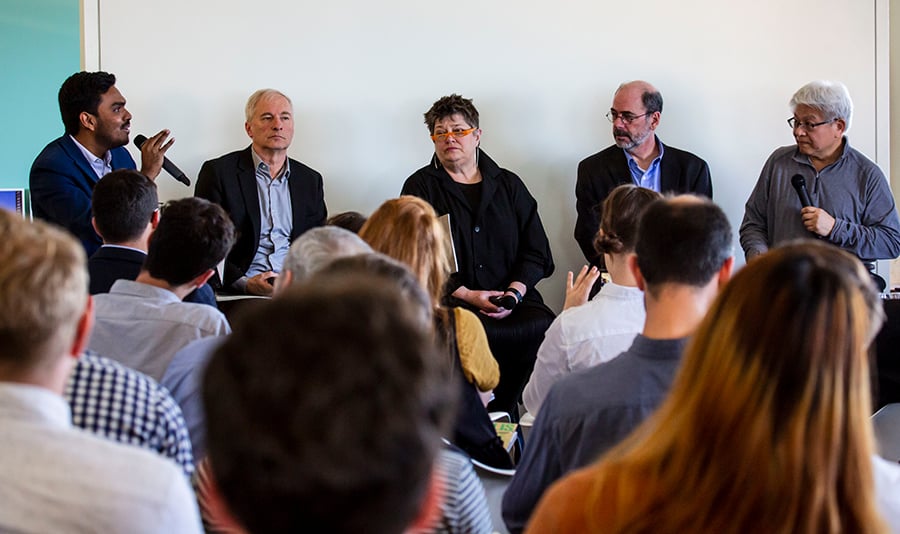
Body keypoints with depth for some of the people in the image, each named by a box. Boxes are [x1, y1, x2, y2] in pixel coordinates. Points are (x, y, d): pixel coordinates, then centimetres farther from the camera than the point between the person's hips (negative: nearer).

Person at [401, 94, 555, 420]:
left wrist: (514, 292, -6)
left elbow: (536, 252, 13)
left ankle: (501, 409, -11)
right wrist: (467, 295, -10)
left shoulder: (509, 186, 18)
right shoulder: (421, 187, 10)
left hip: (511, 297, 3)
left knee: (544, 329, -29)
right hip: (449, 300, -3)